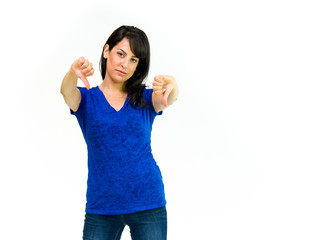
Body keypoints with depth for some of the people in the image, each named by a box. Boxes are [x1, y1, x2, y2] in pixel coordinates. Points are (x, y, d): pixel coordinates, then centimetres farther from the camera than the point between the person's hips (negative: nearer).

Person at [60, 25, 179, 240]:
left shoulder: (145, 99, 7)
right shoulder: (87, 99, 6)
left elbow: (169, 98, -15)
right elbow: (67, 93, -17)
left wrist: (170, 86, -40)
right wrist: (73, 73, -40)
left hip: (148, 203, 1)